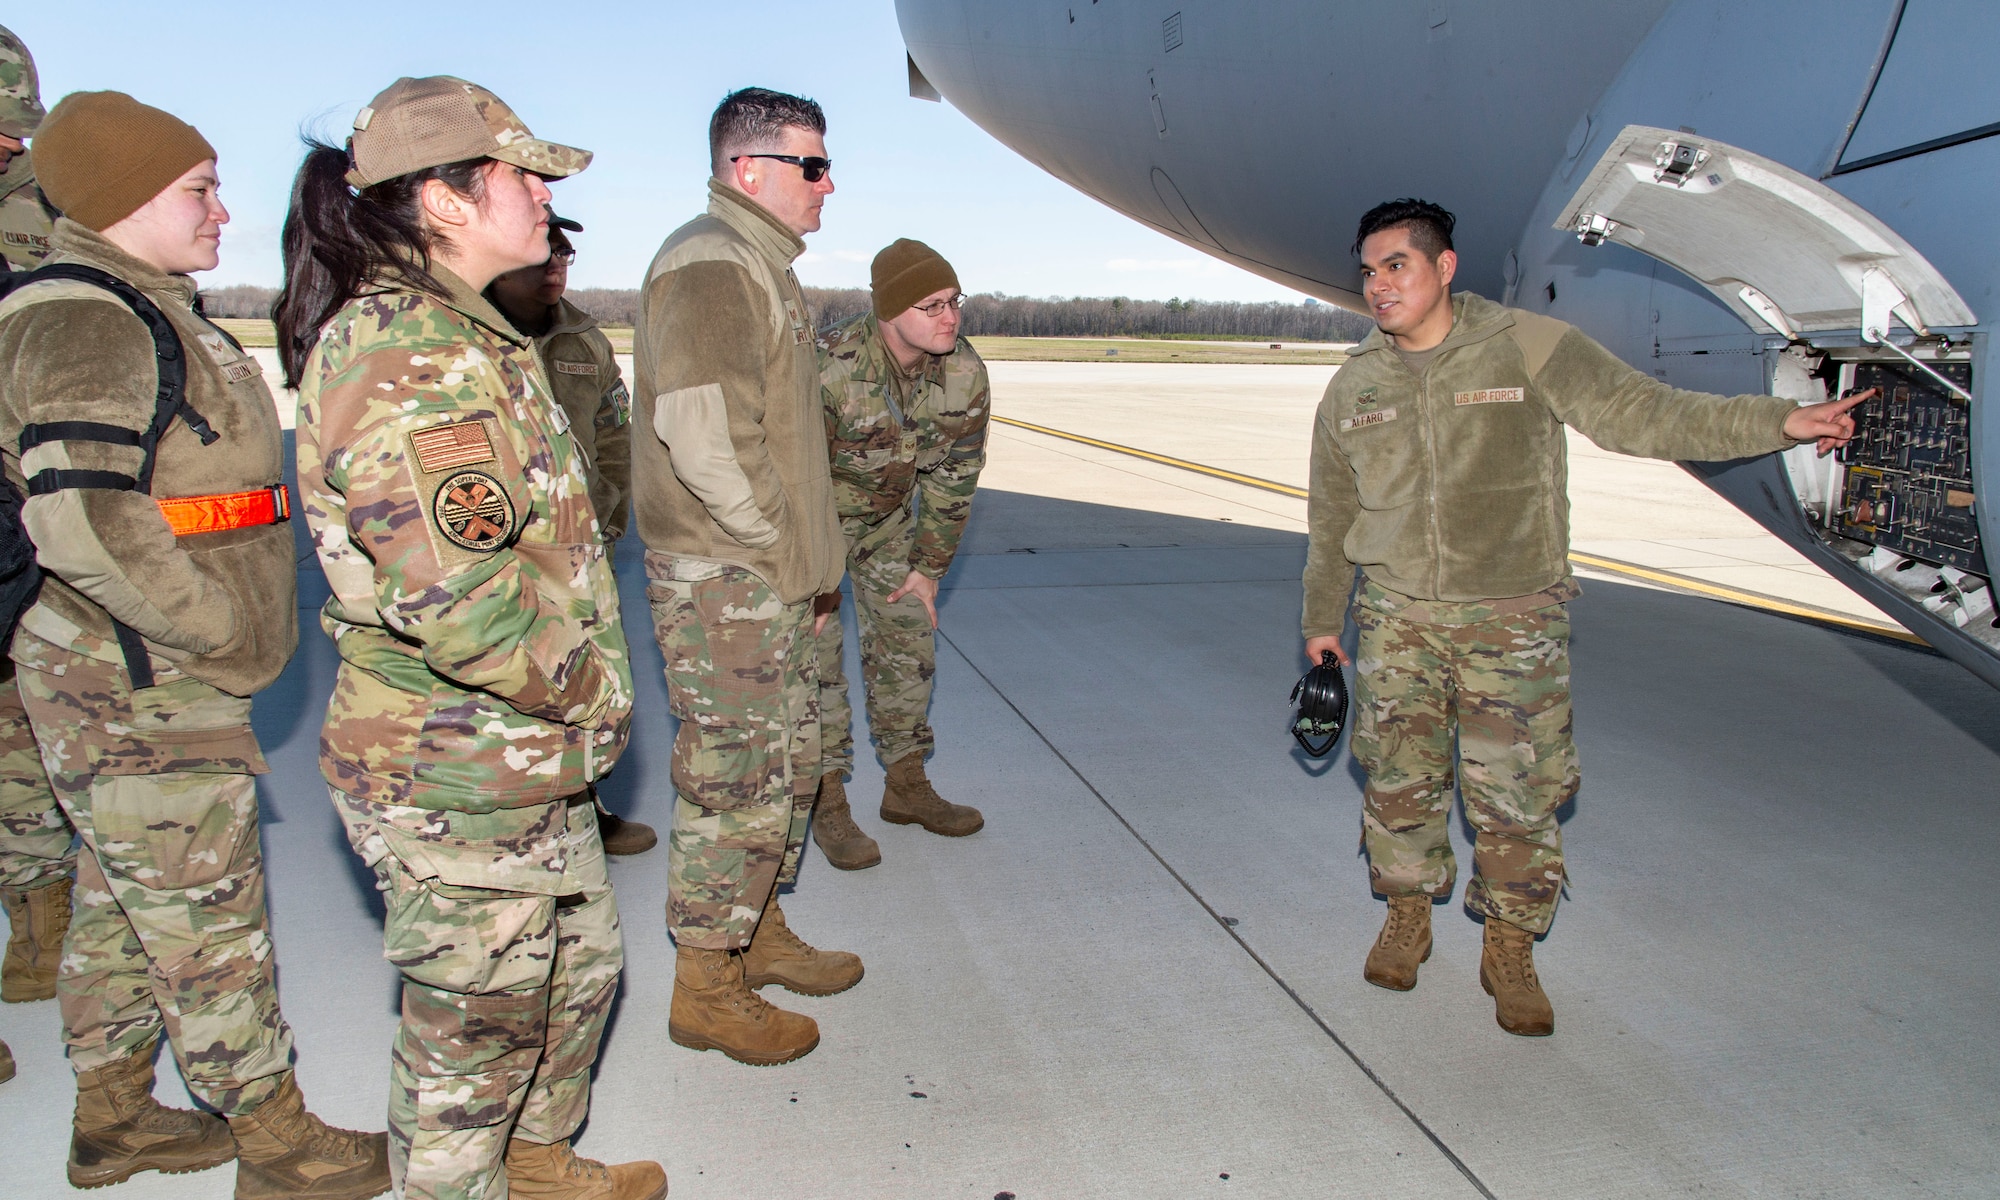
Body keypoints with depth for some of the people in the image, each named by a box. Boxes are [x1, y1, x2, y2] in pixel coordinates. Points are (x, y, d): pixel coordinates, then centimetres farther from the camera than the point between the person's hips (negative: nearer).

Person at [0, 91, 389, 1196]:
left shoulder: (140, 315, 15)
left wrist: (214, 631, 17)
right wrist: (222, 632, -18)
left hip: (145, 678, 10)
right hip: (138, 692, -10)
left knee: (123, 904, 19)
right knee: (208, 920, 0)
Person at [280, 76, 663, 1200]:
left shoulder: (462, 334, 12)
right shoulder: (408, 352, -22)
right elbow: (453, 592, -30)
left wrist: (577, 690, 15)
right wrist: (584, 688, -16)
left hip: (529, 760, 11)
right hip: (458, 779, -11)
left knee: (583, 958, 25)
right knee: (476, 1022, 9)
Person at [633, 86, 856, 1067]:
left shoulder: (759, 267, 19)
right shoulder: (710, 263, -15)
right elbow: (701, 430, -26)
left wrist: (804, 560, 16)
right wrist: (773, 541, -16)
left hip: (769, 579, 11)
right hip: (721, 582, -11)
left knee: (789, 760, 19)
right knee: (735, 780, -2)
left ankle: (759, 937, 35)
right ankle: (705, 990, 13)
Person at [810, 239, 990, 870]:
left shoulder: (966, 373, -18)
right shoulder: (831, 370, -35)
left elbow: (953, 476, -5)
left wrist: (929, 567, -2)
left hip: (886, 517, 5)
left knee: (909, 641, 6)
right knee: (815, 653, -6)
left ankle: (906, 787, 20)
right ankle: (828, 805, 6)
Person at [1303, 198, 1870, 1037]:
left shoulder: (1528, 347, -3)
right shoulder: (1354, 386, 6)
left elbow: (1642, 414, -6)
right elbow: (1331, 517, 14)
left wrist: (1779, 421, -16)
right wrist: (1321, 621, 18)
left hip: (1513, 622, -2)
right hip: (1396, 620, 2)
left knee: (1516, 795, 2)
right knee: (1398, 781, 7)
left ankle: (1510, 951, 22)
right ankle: (1407, 916, 31)